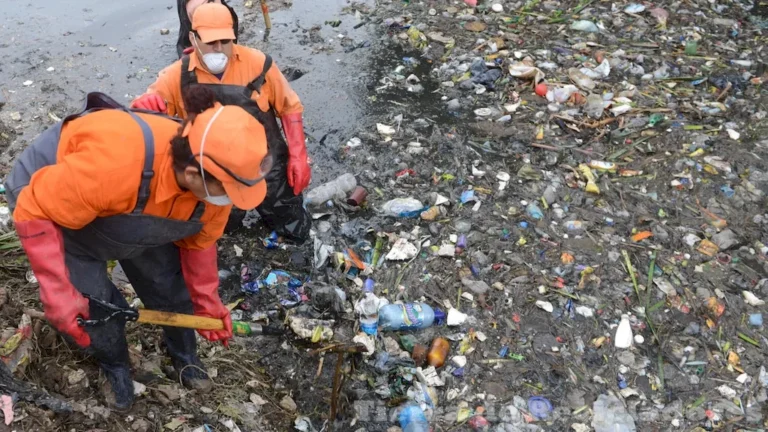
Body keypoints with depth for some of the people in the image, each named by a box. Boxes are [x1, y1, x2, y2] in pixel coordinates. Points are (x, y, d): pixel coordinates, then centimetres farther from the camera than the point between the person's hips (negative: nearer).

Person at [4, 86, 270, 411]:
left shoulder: (213, 183, -26)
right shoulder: (113, 166, -48)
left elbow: (198, 243, -6)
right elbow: (34, 212, -33)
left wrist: (206, 303, 1)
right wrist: (58, 294, -35)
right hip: (48, 201, -4)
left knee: (169, 285, 6)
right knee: (94, 306, -3)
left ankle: (184, 356, 35)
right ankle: (114, 367, 30)